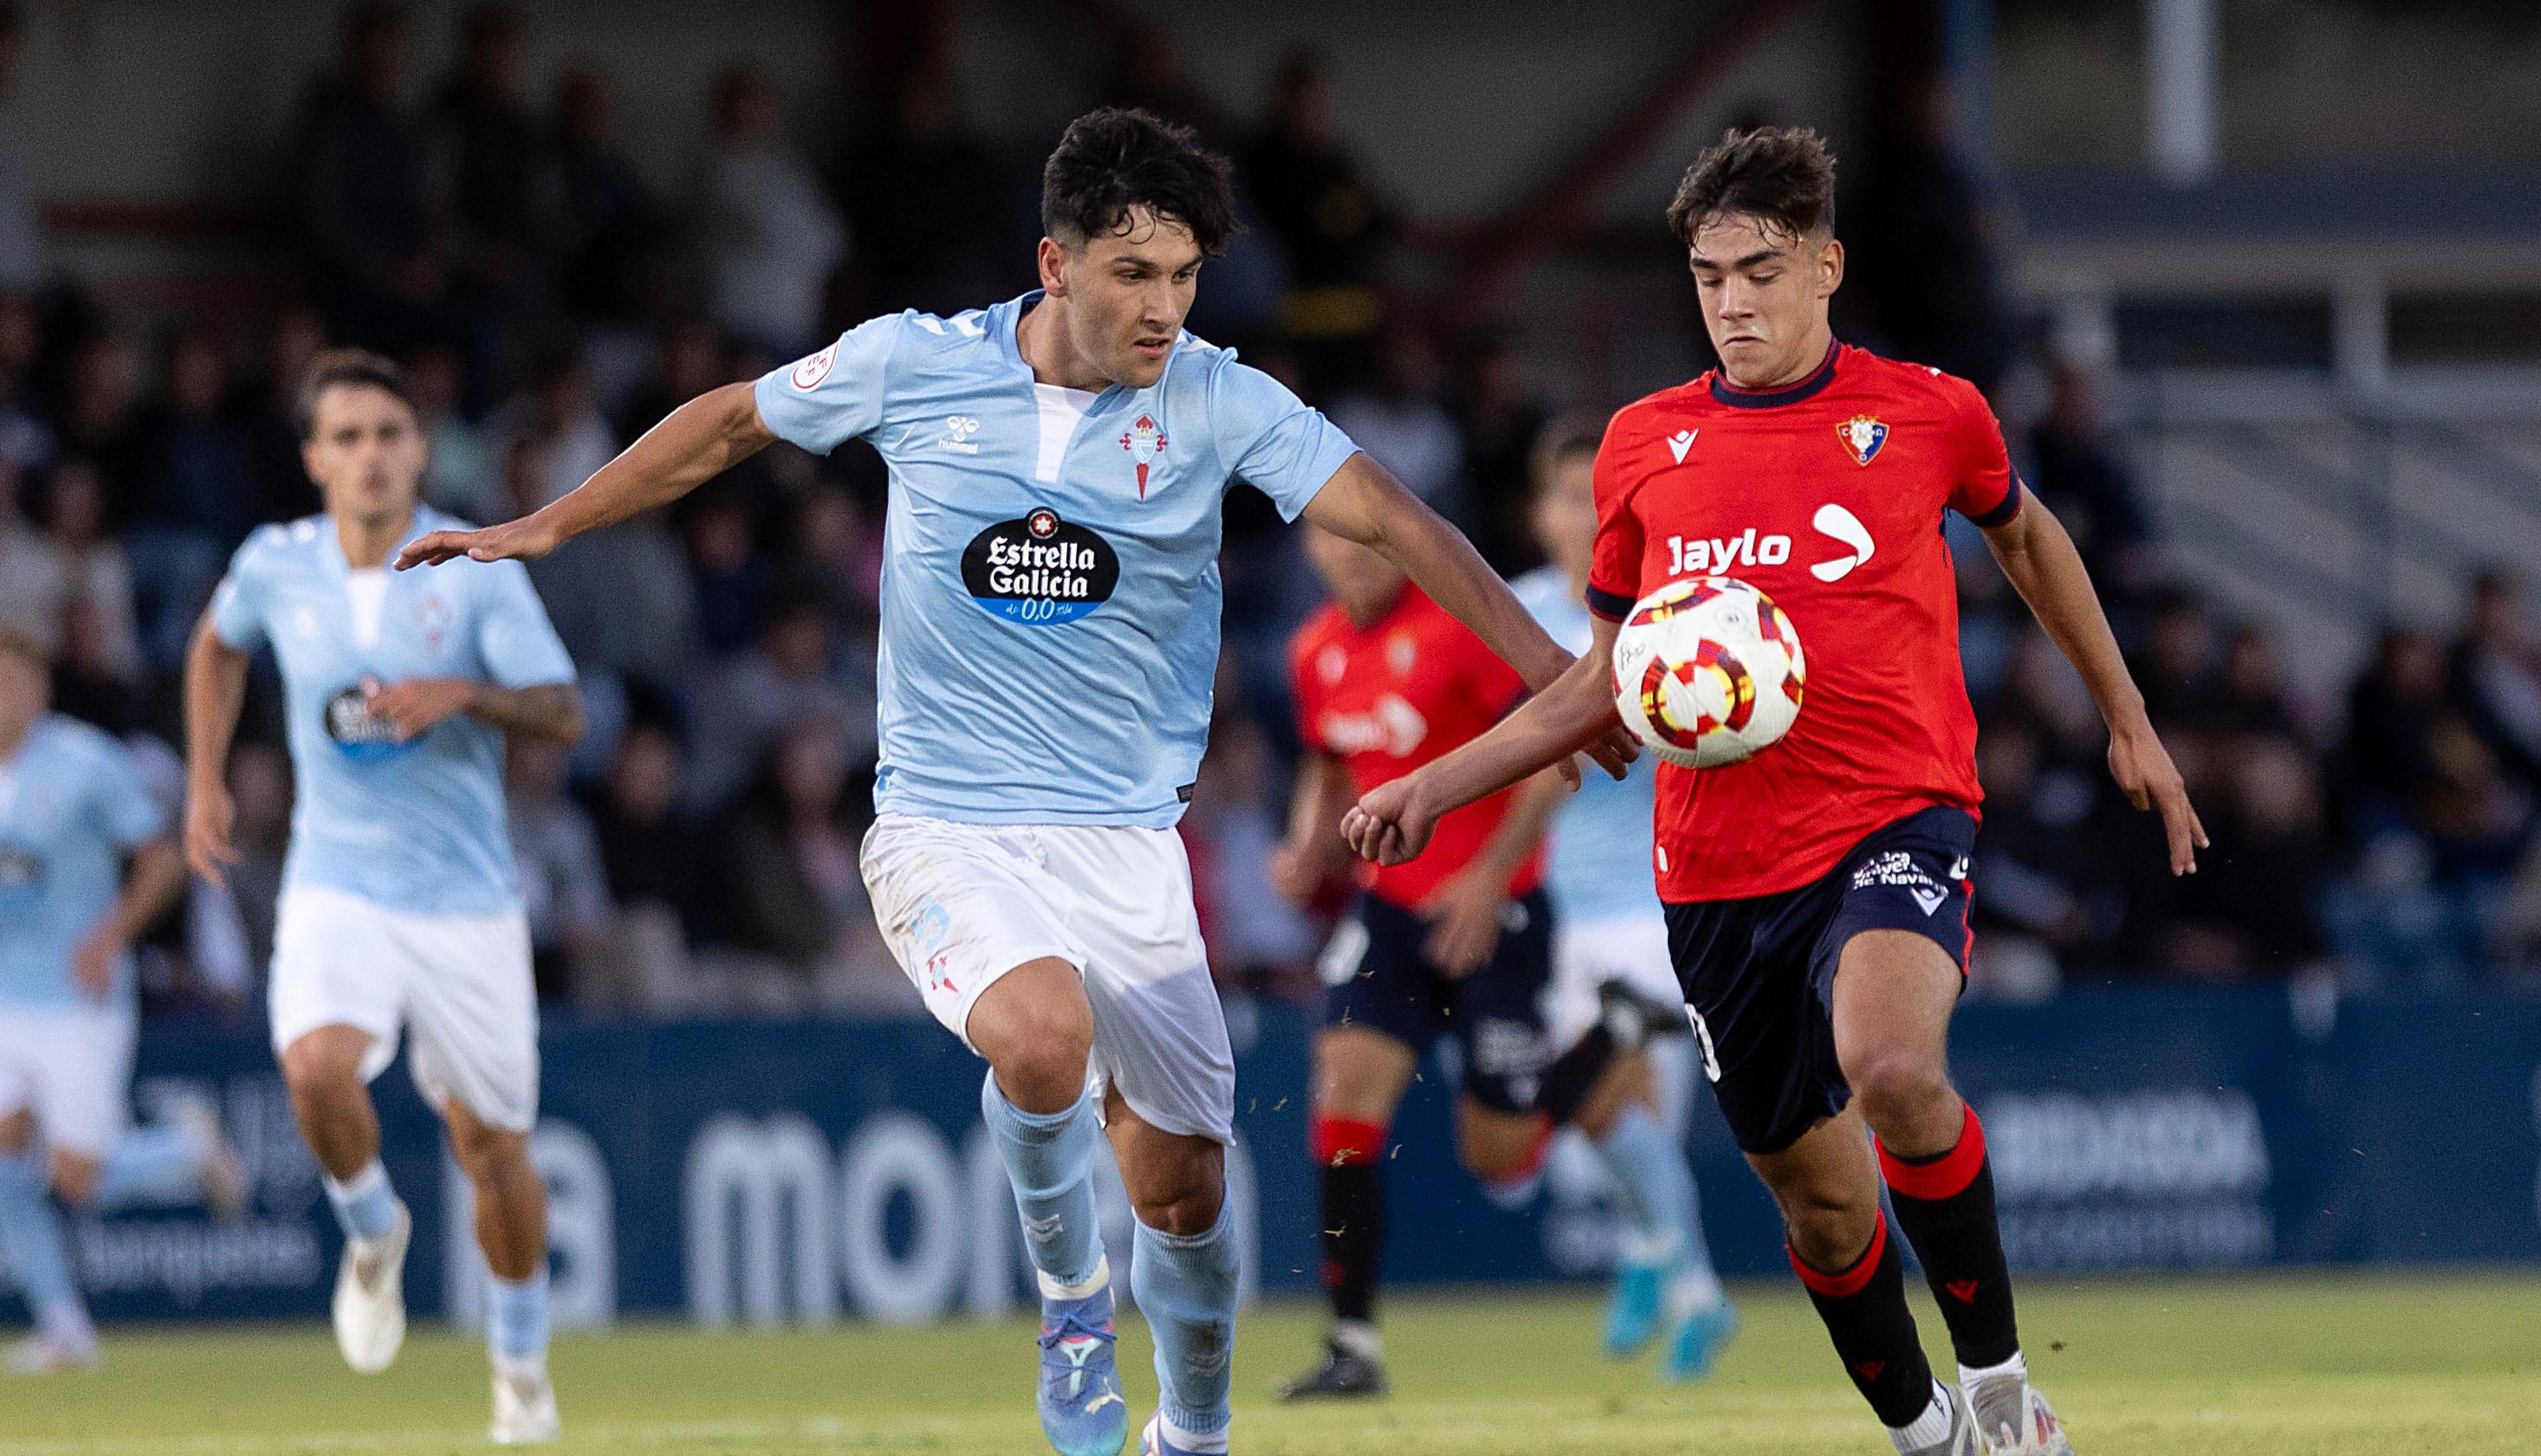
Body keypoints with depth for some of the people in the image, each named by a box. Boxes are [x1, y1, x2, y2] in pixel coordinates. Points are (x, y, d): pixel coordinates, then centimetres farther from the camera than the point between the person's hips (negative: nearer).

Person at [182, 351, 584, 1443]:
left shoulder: (475, 570, -9)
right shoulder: (274, 565, 0)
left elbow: (563, 714, -12)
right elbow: (219, 644, 22)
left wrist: (462, 694, -29)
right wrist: (205, 781, 15)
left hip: (466, 897, -1)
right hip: (336, 887, 1)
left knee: (491, 1144, 6)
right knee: (317, 1067, -28)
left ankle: (522, 1364, 29)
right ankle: (373, 1233, 3)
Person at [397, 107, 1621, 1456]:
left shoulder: (1219, 404, -5)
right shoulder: (911, 365, -5)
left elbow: (1395, 522, -10)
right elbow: (727, 424, 11)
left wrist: (1560, 680, -21)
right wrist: (547, 527, 16)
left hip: (1126, 839, 2)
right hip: (946, 829, -2)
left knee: (1183, 1189, 4)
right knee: (1043, 1035, -32)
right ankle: (1068, 1292, -3)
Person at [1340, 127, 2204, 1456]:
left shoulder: (1926, 413, 1)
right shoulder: (1645, 446, 7)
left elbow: (2022, 536, 23)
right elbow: (1602, 686, 16)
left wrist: (2128, 724, 26)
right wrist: (1431, 789, 6)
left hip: (1897, 814, -3)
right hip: (1718, 869, 4)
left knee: (1893, 1069, -33)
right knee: (1818, 1197, 9)